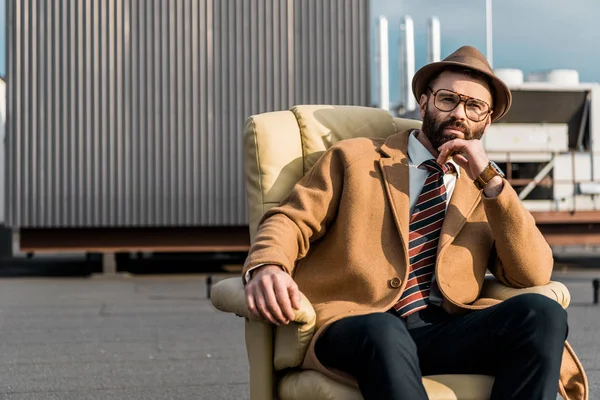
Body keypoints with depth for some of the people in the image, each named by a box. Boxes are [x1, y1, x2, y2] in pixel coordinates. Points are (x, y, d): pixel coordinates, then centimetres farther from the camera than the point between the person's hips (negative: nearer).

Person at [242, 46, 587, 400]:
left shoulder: (486, 191, 20)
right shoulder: (354, 158, 15)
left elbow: (534, 275, 8)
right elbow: (290, 222, 7)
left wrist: (491, 180, -1)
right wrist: (267, 268, -18)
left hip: (445, 333, 3)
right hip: (354, 328, -3)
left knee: (543, 314, -25)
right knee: (383, 333, -38)